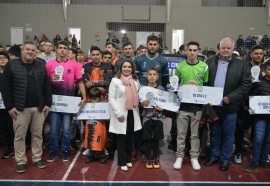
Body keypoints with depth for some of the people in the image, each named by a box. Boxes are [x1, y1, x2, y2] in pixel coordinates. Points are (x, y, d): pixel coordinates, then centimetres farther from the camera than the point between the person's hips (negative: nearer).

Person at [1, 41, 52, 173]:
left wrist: (48, 104, 2)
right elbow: (5, 87, -3)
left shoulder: (41, 66, 7)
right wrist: (9, 106, -9)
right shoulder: (12, 65, -1)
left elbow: (47, 86, 9)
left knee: (37, 134, 10)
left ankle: (37, 158, 24)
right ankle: (21, 161, 19)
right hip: (20, 108, -2)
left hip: (39, 107, 2)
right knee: (19, 136, 5)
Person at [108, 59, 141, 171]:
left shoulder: (135, 81, 10)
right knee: (122, 138, 2)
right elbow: (111, 98, -9)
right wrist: (118, 113, -15)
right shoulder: (115, 80, -6)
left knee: (130, 137, 12)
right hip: (121, 114, -5)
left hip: (132, 113, 5)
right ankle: (122, 162, 15)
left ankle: (128, 159, 28)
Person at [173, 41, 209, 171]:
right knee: (181, 133, 7)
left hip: (198, 105, 0)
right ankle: (179, 156, 20)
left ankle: (194, 157, 22)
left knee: (195, 134, 9)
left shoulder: (204, 67, 0)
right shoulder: (180, 66, 2)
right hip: (183, 104, 0)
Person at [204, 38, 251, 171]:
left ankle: (225, 159, 24)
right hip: (212, 105, 2)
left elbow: (245, 85, -6)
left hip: (230, 106, -2)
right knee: (214, 132, 15)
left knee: (228, 134, 9)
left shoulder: (242, 65, -2)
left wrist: (230, 98, -15)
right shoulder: (209, 62, 3)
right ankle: (214, 156, 30)